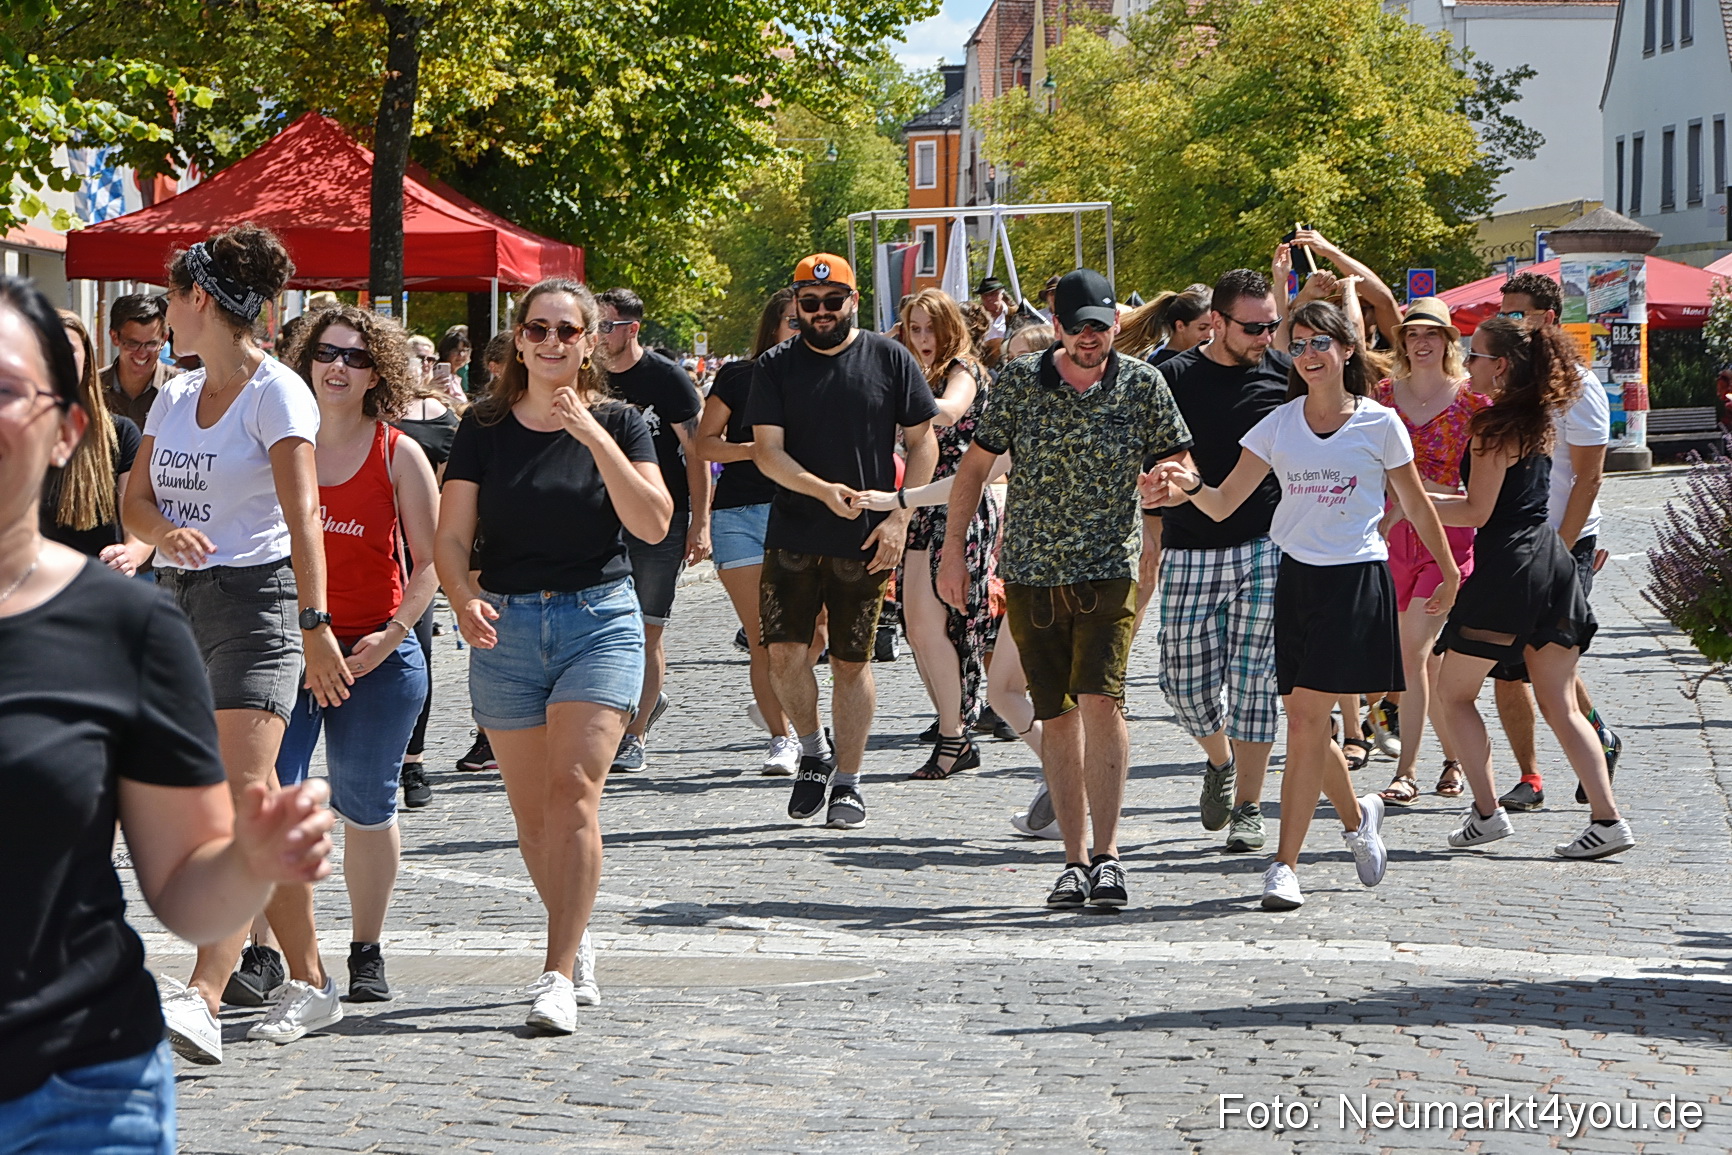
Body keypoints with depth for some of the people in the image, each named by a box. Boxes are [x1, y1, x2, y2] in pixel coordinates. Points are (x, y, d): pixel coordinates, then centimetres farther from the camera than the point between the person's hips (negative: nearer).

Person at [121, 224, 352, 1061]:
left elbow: (302, 515, -17)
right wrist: (165, 530, -9)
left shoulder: (276, 391, -8)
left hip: (256, 598, -8)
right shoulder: (175, 396, 15)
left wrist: (315, 624, -25)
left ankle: (205, 995, -29)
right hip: (179, 604, 8)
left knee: (240, 796, -18)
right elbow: (137, 498, 15)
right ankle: (309, 980, 18)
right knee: (258, 809, 9)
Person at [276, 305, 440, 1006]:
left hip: (376, 654, 0)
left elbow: (430, 561, 1)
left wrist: (392, 633, -11)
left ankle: (366, 954, 25)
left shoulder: (399, 456, 0)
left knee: (365, 804, 10)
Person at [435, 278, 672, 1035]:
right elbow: (451, 535, 1)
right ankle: (578, 941, 30)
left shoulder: (618, 422, 1)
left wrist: (593, 436, -19)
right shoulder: (485, 428, 4)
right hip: (506, 626, 2)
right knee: (531, 811, 8)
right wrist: (464, 598, -19)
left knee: (574, 790, -17)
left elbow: (654, 524, -12)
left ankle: (557, 976, -19)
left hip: (600, 619, -2)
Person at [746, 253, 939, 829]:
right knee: (784, 650, -8)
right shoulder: (776, 367, 4)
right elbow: (767, 451, -3)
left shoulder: (889, 359, 3)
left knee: (851, 662, 4)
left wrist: (900, 518, -6)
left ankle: (847, 782, 15)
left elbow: (923, 442, 4)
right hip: (793, 537, 1)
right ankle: (813, 751, 16)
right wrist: (823, 490, -19)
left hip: (865, 542, -1)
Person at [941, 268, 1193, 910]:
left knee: (1100, 700, -17)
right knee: (1057, 715, 4)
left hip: (1110, 572, -1)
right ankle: (1075, 861, 11)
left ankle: (1107, 855, -14)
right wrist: (953, 551, 5)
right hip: (1030, 572, 2)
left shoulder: (1141, 384, 1)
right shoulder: (1018, 382, 1)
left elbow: (1177, 462, 11)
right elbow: (975, 466, 8)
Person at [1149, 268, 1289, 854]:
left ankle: (1248, 805, 10)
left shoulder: (1286, 374, 3)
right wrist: (1154, 541, -3)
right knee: (1185, 682, 0)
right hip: (1190, 553, 0)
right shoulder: (1174, 377, 0)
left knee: (1254, 679, -1)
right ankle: (1219, 761, 30)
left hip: (1266, 549, 0)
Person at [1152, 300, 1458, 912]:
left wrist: (1449, 572, 16)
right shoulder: (1278, 426, 6)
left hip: (1355, 581, -4)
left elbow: (1416, 504, 9)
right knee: (1304, 721, 8)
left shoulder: (1379, 424, -2)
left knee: (1307, 719, -11)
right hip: (1297, 578, 4)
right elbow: (1223, 503, 2)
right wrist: (1192, 487, -19)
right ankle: (1357, 815, 36)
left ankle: (1285, 864, -9)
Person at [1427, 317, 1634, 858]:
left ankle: (1487, 811, 1)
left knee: (1453, 694, 6)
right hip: (1552, 560, 8)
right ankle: (1607, 818, -1)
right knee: (1560, 703, 8)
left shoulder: (1494, 425, -12)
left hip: (1506, 566, -8)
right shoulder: (1537, 419, 14)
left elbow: (1477, 512, -14)